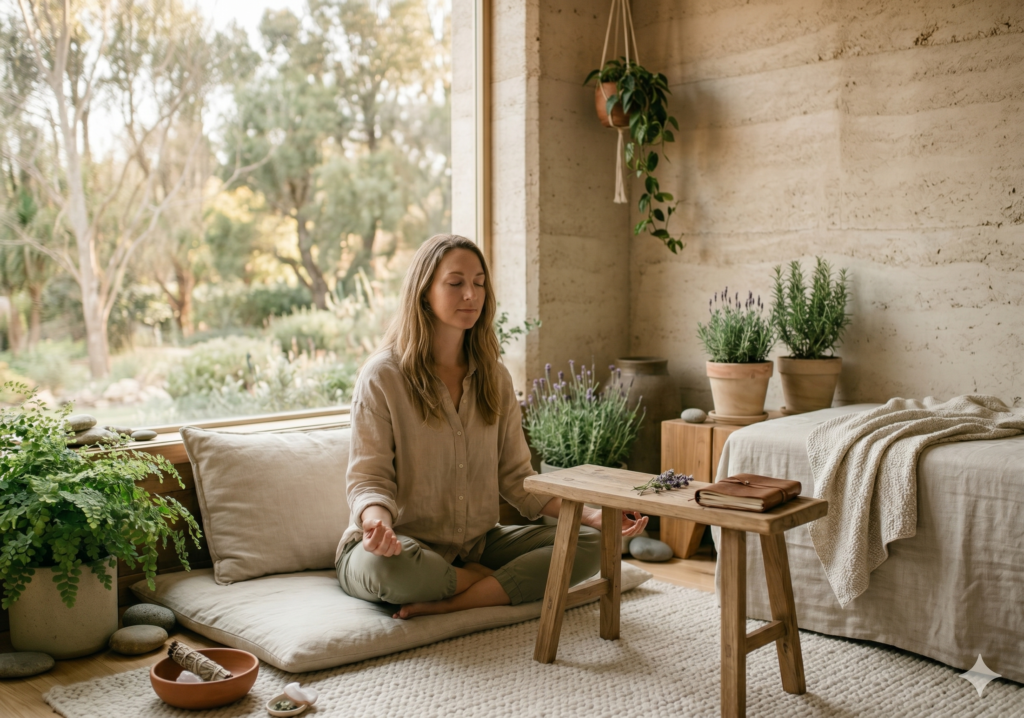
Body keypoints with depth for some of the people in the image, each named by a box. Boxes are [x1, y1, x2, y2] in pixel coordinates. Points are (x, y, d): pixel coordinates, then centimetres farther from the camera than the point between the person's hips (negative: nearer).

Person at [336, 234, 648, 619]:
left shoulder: (494, 377, 6)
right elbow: (368, 479, -12)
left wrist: (590, 514, -10)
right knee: (384, 566, -40)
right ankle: (498, 582, -11)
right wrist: (377, 522, -37)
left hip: (476, 544, 5)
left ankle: (447, 604, -24)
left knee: (589, 543, -13)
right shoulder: (382, 377, -10)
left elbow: (516, 478, 5)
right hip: (400, 545, -5)